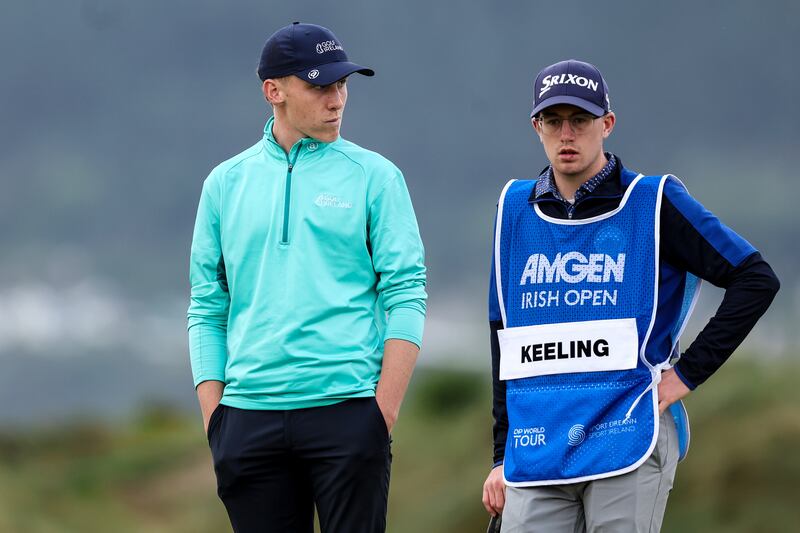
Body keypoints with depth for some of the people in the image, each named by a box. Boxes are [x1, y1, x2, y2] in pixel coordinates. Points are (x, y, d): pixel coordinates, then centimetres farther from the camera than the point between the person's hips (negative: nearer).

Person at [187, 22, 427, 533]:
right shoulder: (226, 183, 11)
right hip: (250, 422, 3)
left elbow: (406, 296, -1)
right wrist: (213, 418, 3)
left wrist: (384, 412, -10)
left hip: (346, 411, -3)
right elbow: (207, 310, 12)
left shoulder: (375, 176, 3)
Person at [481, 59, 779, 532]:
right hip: (535, 453, 4)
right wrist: (502, 455, 17)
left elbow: (757, 280, -2)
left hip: (628, 442, -4)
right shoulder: (515, 209, 14)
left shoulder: (652, 202, 1)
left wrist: (689, 373, -6)